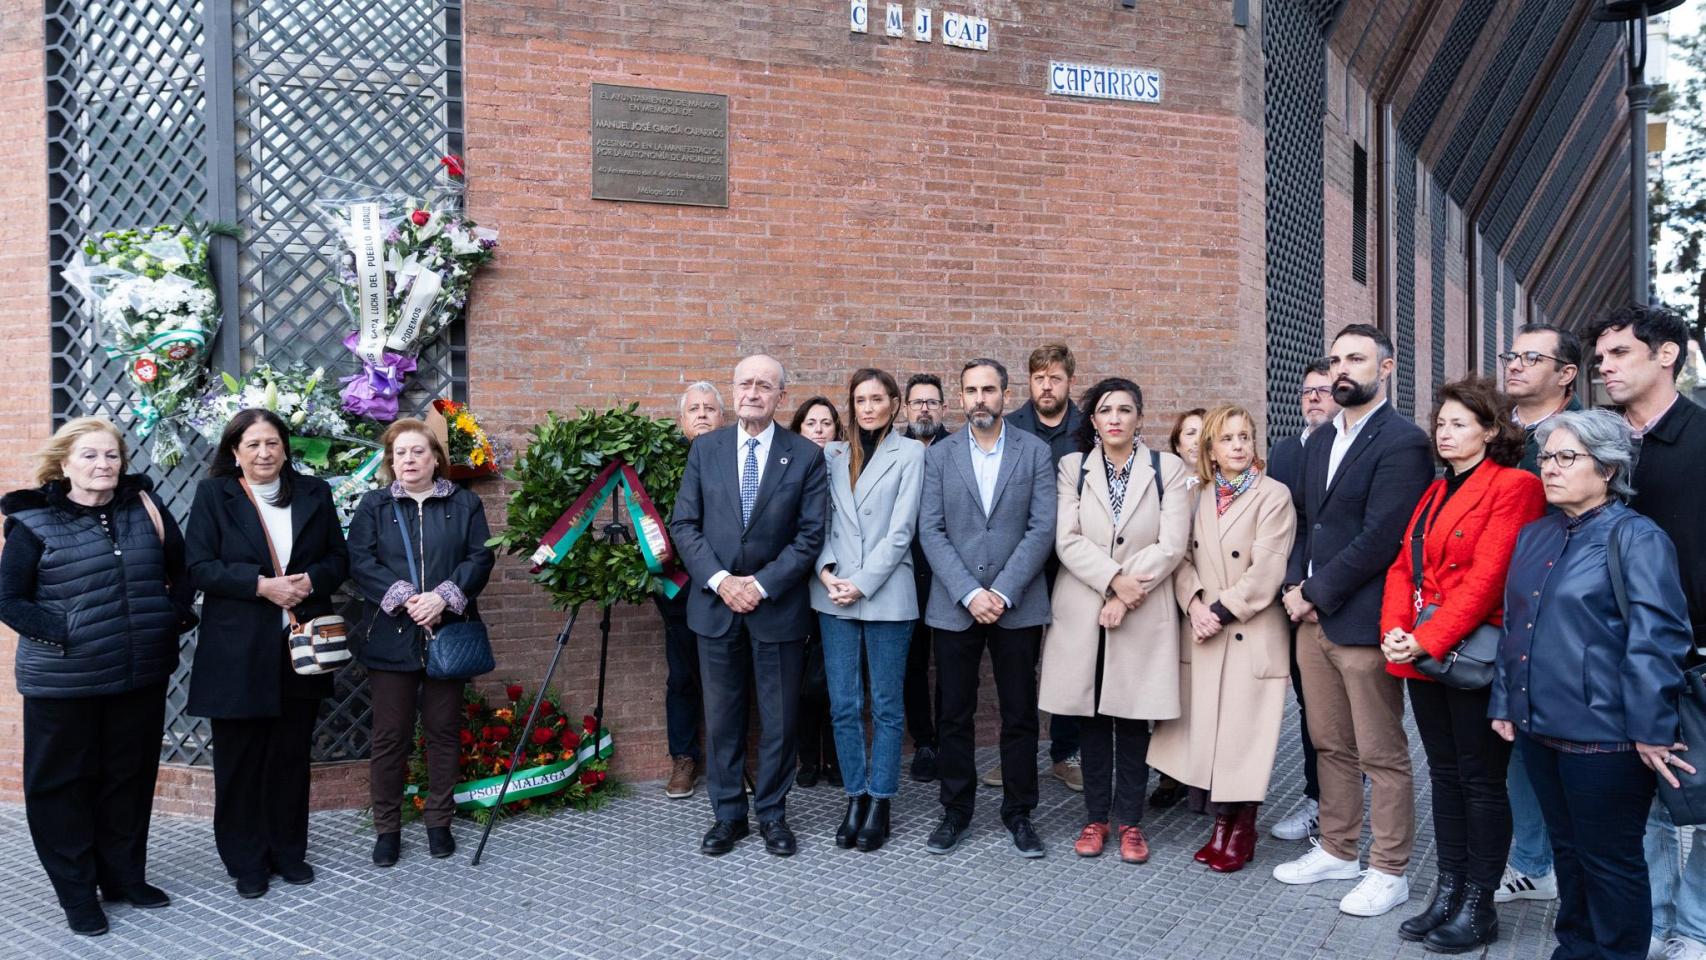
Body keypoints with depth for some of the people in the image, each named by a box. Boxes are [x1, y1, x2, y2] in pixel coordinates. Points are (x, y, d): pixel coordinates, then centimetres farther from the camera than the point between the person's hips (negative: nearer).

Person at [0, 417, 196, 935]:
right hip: (64, 682, -3)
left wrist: (176, 614, -1)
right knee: (64, 783, 8)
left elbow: (182, 570, 13)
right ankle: (77, 892, 22)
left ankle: (125, 876, 30)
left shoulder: (146, 510, 3)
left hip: (141, 674, 3)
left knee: (130, 777, 14)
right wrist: (63, 634, -17)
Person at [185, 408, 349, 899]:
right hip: (237, 650, -2)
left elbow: (338, 558, 8)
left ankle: (288, 852, 24)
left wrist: (311, 580, -12)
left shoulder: (314, 492, 8)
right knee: (240, 758, 5)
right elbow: (200, 567, -7)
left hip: (300, 646, 2)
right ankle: (247, 862, 18)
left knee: (291, 754, 11)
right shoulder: (213, 494, 0)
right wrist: (261, 585, -18)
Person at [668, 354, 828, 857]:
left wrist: (762, 584, -13)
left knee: (778, 720, 8)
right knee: (722, 719, 10)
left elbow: (810, 534, -5)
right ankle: (727, 814, 24)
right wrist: (719, 580, -11)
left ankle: (772, 813, 23)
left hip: (778, 606, -1)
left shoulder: (806, 455, -1)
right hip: (716, 604, 2)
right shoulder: (705, 449, 4)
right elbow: (684, 524, 2)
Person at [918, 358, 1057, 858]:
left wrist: (1003, 593, -13)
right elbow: (931, 531, -2)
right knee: (954, 716, 8)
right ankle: (956, 811, 23)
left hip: (1018, 606, -1)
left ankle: (1018, 812, 22)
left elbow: (1042, 529, -5)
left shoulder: (1035, 452, 1)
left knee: (1020, 716, 7)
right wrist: (969, 593, -13)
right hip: (954, 606, 1)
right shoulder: (939, 455, 4)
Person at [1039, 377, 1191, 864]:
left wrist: (1126, 595, -12)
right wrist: (1115, 579, -16)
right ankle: (1096, 816, 19)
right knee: (1092, 717, 7)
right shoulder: (1072, 467, 6)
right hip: (1082, 613, 1)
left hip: (1144, 614, -1)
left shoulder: (1167, 469, 4)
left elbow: (1172, 544, -5)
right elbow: (1067, 540, -4)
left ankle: (1129, 820, 16)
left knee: (1133, 718, 4)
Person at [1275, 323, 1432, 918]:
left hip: (1362, 622, -8)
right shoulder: (1319, 443, 15)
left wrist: (1316, 594, -13)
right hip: (1313, 619, 8)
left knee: (1381, 755, 4)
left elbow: (1379, 539, -18)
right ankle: (1337, 850, 30)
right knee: (1330, 746, 17)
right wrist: (1296, 586, 1)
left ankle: (1389, 871, 17)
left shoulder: (1402, 442, -12)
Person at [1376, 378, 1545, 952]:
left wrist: (1428, 640, -21)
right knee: (1444, 774, 14)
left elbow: (1488, 577, -18)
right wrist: (1395, 630, -6)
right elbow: (1404, 566, 11)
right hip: (1421, 654, 8)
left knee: (1482, 780, 3)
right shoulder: (1436, 493, 16)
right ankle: (1447, 894, 24)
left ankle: (1479, 907, 15)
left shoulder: (1513, 486, -9)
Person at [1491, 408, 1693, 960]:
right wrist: (1505, 703, 15)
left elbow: (1656, 640, -15)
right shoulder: (1535, 536, 12)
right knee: (1567, 848, 20)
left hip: (1603, 735, -7)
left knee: (1610, 860, 7)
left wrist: (1651, 731, -16)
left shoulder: (1637, 538, -10)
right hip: (1539, 727, 7)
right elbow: (1514, 625, 17)